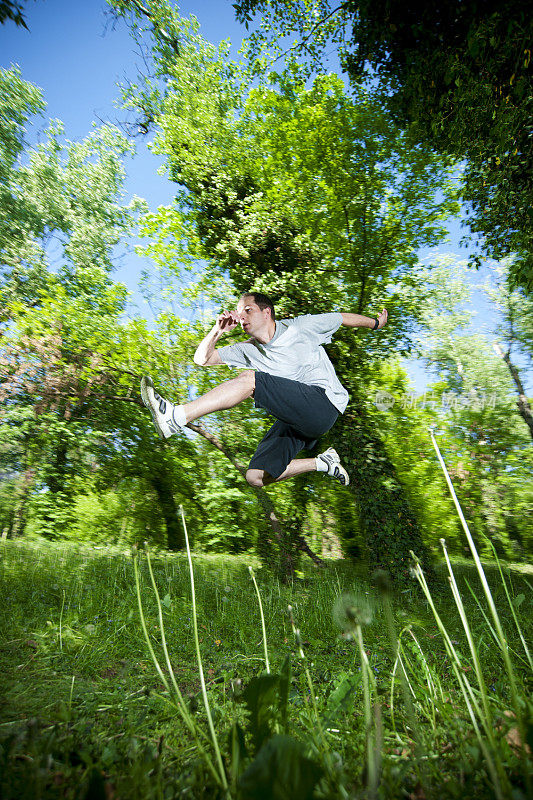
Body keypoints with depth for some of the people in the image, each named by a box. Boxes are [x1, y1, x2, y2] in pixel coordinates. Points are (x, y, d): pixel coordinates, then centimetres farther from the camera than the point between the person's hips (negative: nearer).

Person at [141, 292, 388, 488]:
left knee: (248, 378, -23)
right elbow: (202, 359, 16)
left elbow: (344, 318, 21)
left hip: (324, 403, -6)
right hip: (293, 418, 7)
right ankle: (323, 463, 5)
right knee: (256, 477, -6)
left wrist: (376, 322, 35)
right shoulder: (248, 350, 18)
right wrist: (217, 330, 0)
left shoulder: (301, 327, 7)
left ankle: (176, 417, -29)